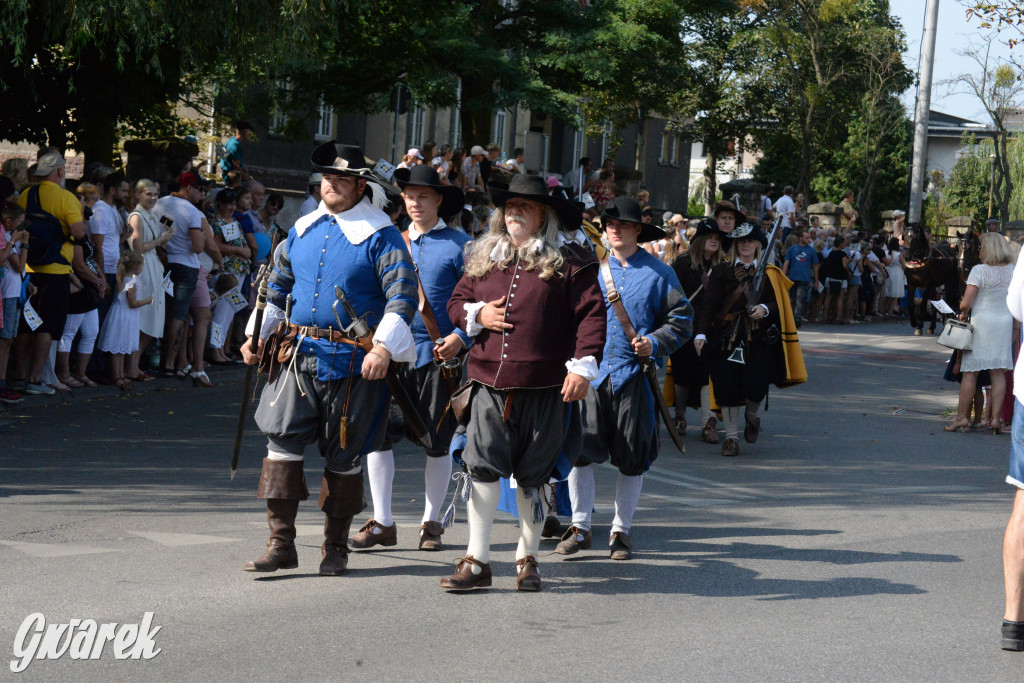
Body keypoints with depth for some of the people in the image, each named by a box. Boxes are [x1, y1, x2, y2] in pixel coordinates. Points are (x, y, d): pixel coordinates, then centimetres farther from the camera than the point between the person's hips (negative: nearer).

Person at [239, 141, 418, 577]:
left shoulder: (380, 237, -5)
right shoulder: (302, 231, 12)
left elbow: (402, 296, -12)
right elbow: (277, 287, 24)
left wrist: (383, 348, -23)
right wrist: (255, 336, 17)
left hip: (353, 362, -4)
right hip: (299, 356, 4)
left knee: (343, 455, 5)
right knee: (282, 439, -4)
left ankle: (335, 548, 18)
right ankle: (281, 544, 1)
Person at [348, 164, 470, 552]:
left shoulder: (458, 244, 0)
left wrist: (460, 337, -15)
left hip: (437, 356, -3)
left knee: (437, 443, 5)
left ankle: (431, 523, 19)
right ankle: (382, 523, 5)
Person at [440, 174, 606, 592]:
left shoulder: (569, 262, -1)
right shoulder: (484, 257, 13)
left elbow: (591, 314, -5)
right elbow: (457, 301, 20)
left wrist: (583, 366, -14)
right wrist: (477, 314, -2)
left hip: (545, 387, -3)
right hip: (490, 383, 3)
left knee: (531, 477, 7)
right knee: (482, 469, -4)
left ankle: (528, 558, 22)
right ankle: (477, 561, 2)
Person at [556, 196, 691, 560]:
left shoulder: (659, 273, 3)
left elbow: (681, 319, 5)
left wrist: (655, 343, -11)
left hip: (635, 374, -2)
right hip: (593, 372, 2)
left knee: (632, 458, 4)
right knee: (579, 448, -6)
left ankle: (621, 530, 17)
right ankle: (580, 527, 6)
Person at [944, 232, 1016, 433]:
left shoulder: (979, 270, -11)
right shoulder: (1013, 271, 4)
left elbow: (966, 303, -16)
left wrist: (963, 314, 4)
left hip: (981, 321, -4)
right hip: (1005, 324, 4)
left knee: (970, 373, 0)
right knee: (998, 372, 6)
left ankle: (962, 417, 2)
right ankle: (995, 418, 1)